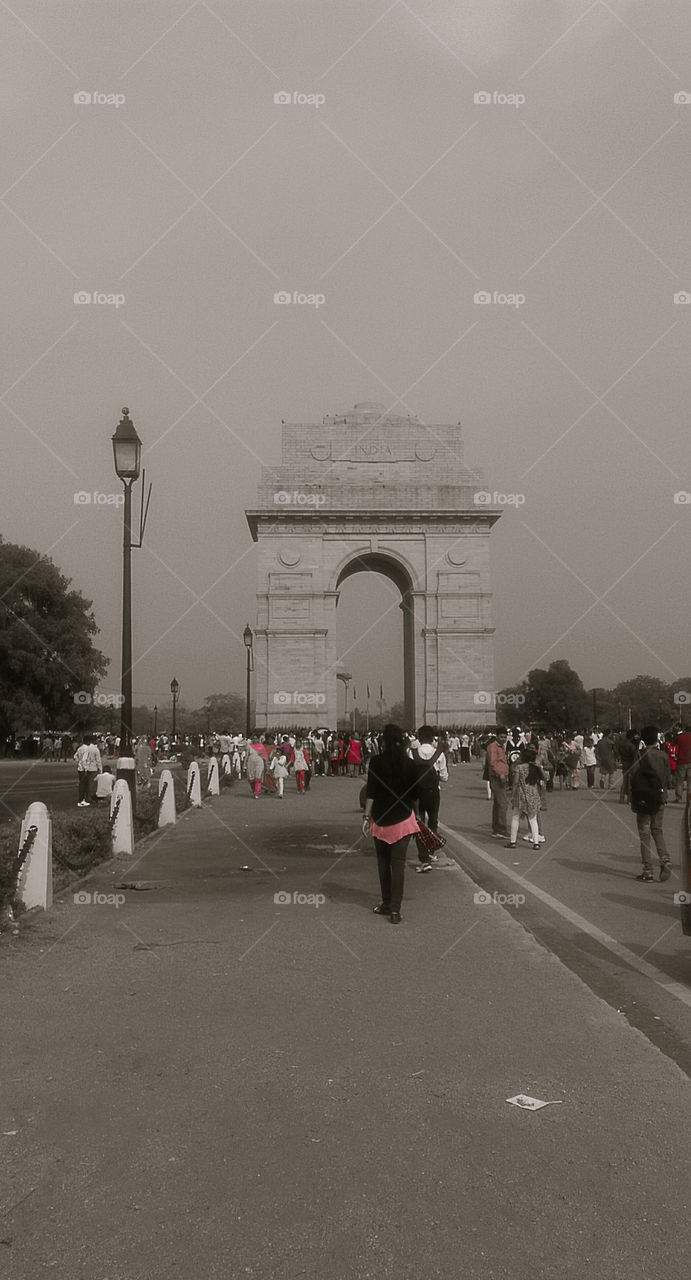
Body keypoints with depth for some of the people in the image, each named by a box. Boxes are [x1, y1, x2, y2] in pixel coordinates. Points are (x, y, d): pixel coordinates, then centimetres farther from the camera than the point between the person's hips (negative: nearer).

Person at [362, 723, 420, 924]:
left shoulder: (376, 762, -9)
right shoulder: (409, 764, -3)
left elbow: (371, 792, -11)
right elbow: (415, 794, 3)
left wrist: (366, 816, -6)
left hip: (380, 818, 0)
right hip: (403, 819, 0)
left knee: (383, 862, 15)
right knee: (398, 863, 1)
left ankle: (386, 904, 22)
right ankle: (395, 909, -4)